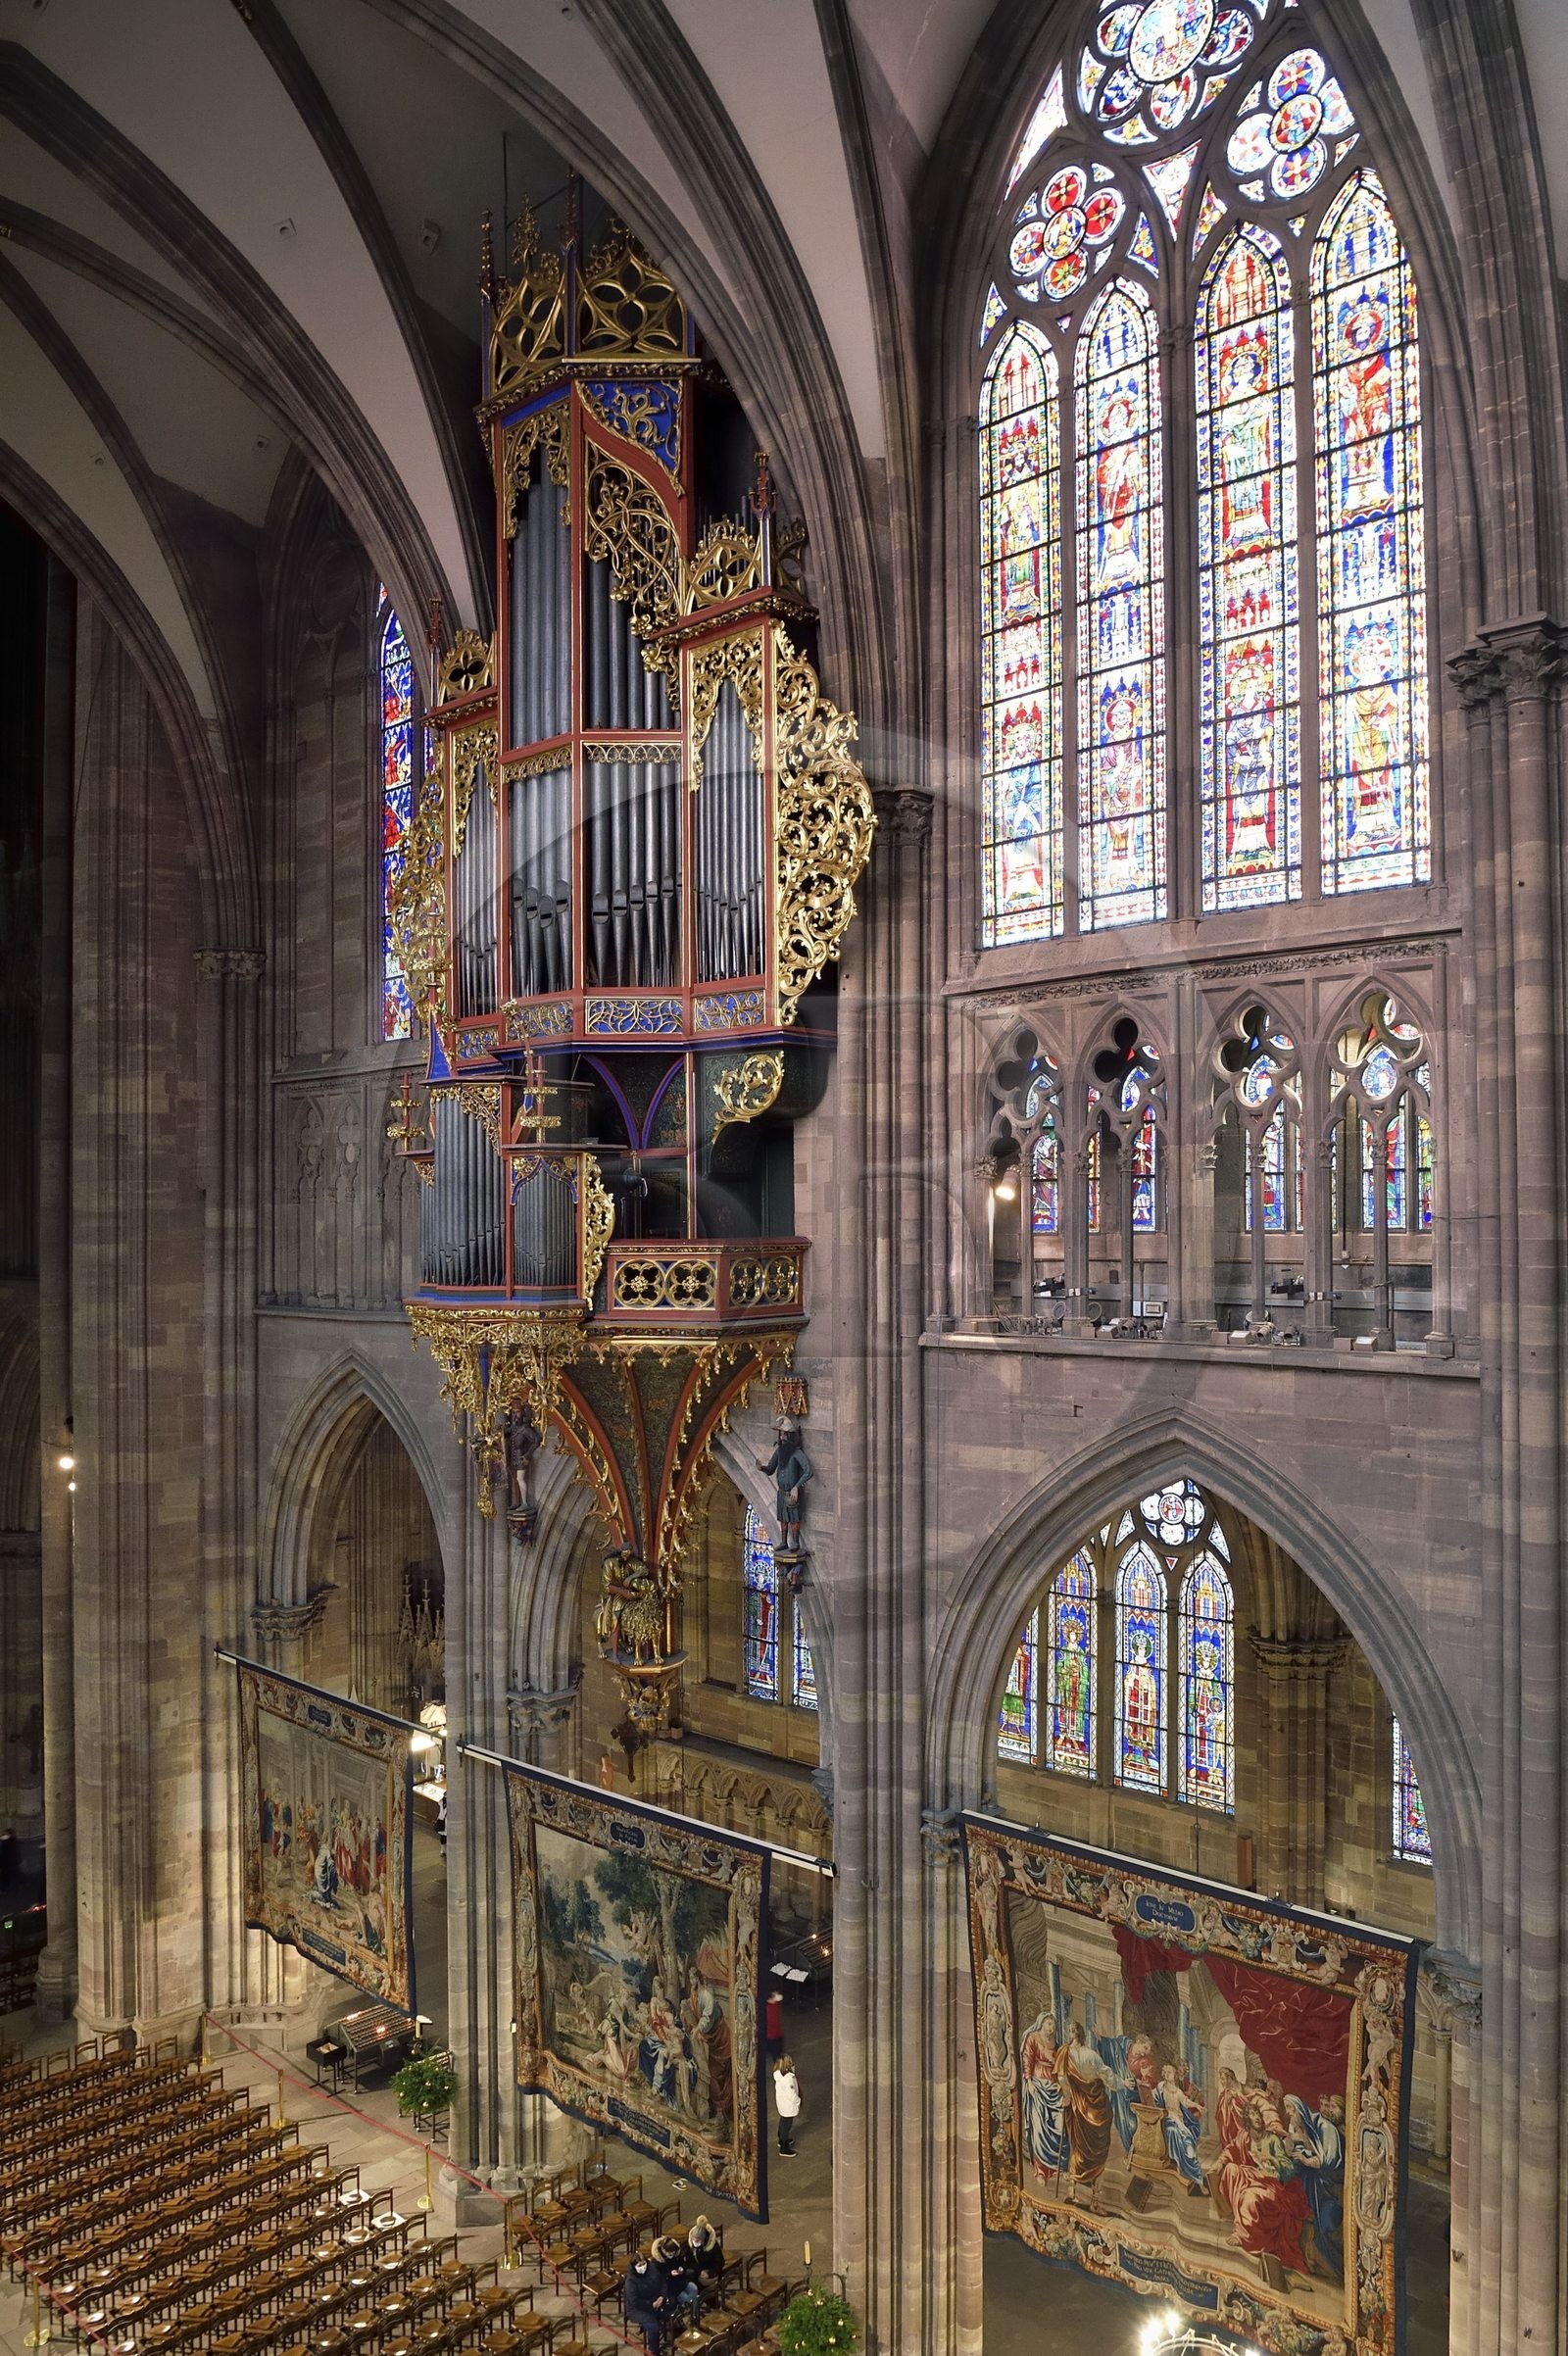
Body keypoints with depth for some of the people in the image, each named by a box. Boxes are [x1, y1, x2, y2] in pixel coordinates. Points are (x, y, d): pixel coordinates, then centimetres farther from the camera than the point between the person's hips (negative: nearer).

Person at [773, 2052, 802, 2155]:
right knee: (787, 2125, 9)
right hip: (788, 2105, -9)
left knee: (783, 2121, 28)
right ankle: (784, 2148, 23)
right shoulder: (787, 2077, -36)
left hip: (781, 2102, 9)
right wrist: (797, 2102, -12)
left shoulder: (778, 2073, -9)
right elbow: (790, 2093, -27)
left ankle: (782, 2140, 49)